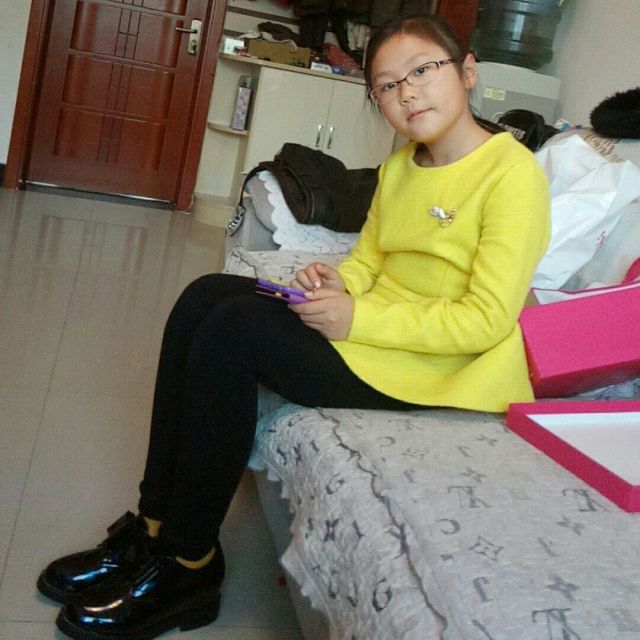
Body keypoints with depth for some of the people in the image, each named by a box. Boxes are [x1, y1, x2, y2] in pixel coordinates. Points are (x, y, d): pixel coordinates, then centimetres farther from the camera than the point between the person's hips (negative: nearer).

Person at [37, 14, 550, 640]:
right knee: (205, 296, -5)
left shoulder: (512, 172, -15)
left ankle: (190, 565, -9)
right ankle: (155, 526, -1)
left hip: (442, 371, -9)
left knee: (235, 328, -23)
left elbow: (488, 320, -20)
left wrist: (356, 318, -21)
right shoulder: (399, 166, 10)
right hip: (371, 324, 9)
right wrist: (339, 281, -5)